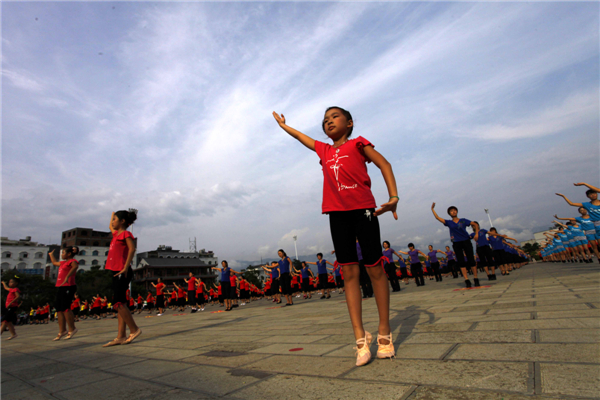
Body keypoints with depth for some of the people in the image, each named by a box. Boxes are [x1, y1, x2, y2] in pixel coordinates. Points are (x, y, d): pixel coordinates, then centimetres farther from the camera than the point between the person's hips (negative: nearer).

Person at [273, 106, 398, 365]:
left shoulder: (357, 144, 7)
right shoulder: (324, 150, 19)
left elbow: (384, 164, 1)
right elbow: (301, 136, 34)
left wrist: (393, 196, -12)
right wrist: (283, 125, 48)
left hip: (363, 209, -4)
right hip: (337, 213, 4)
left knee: (375, 268, -1)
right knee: (349, 272, -1)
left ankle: (384, 333, 10)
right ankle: (360, 338, 3)